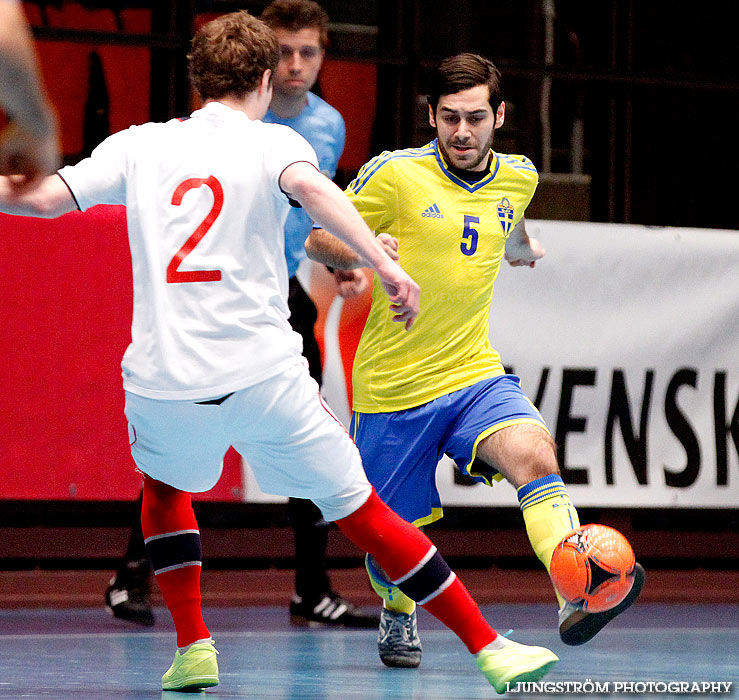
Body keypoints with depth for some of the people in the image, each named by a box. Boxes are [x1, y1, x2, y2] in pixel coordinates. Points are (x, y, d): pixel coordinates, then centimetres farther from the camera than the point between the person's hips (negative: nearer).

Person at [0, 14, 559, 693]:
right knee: (359, 510, 7)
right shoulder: (273, 142, 4)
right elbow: (310, 187, -18)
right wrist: (384, 263, -25)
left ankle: (193, 649, 22)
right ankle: (490, 649, 7)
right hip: (263, 374, -2)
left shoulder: (140, 145, 12)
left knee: (165, 486, 33)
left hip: (161, 376, 2)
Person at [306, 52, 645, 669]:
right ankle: (399, 611, 44)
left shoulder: (518, 178, 4)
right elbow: (318, 241, -2)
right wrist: (360, 252, -21)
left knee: (534, 455, -28)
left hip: (475, 376, 2)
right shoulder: (394, 175, -10)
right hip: (392, 389, -2)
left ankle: (577, 598, -46)